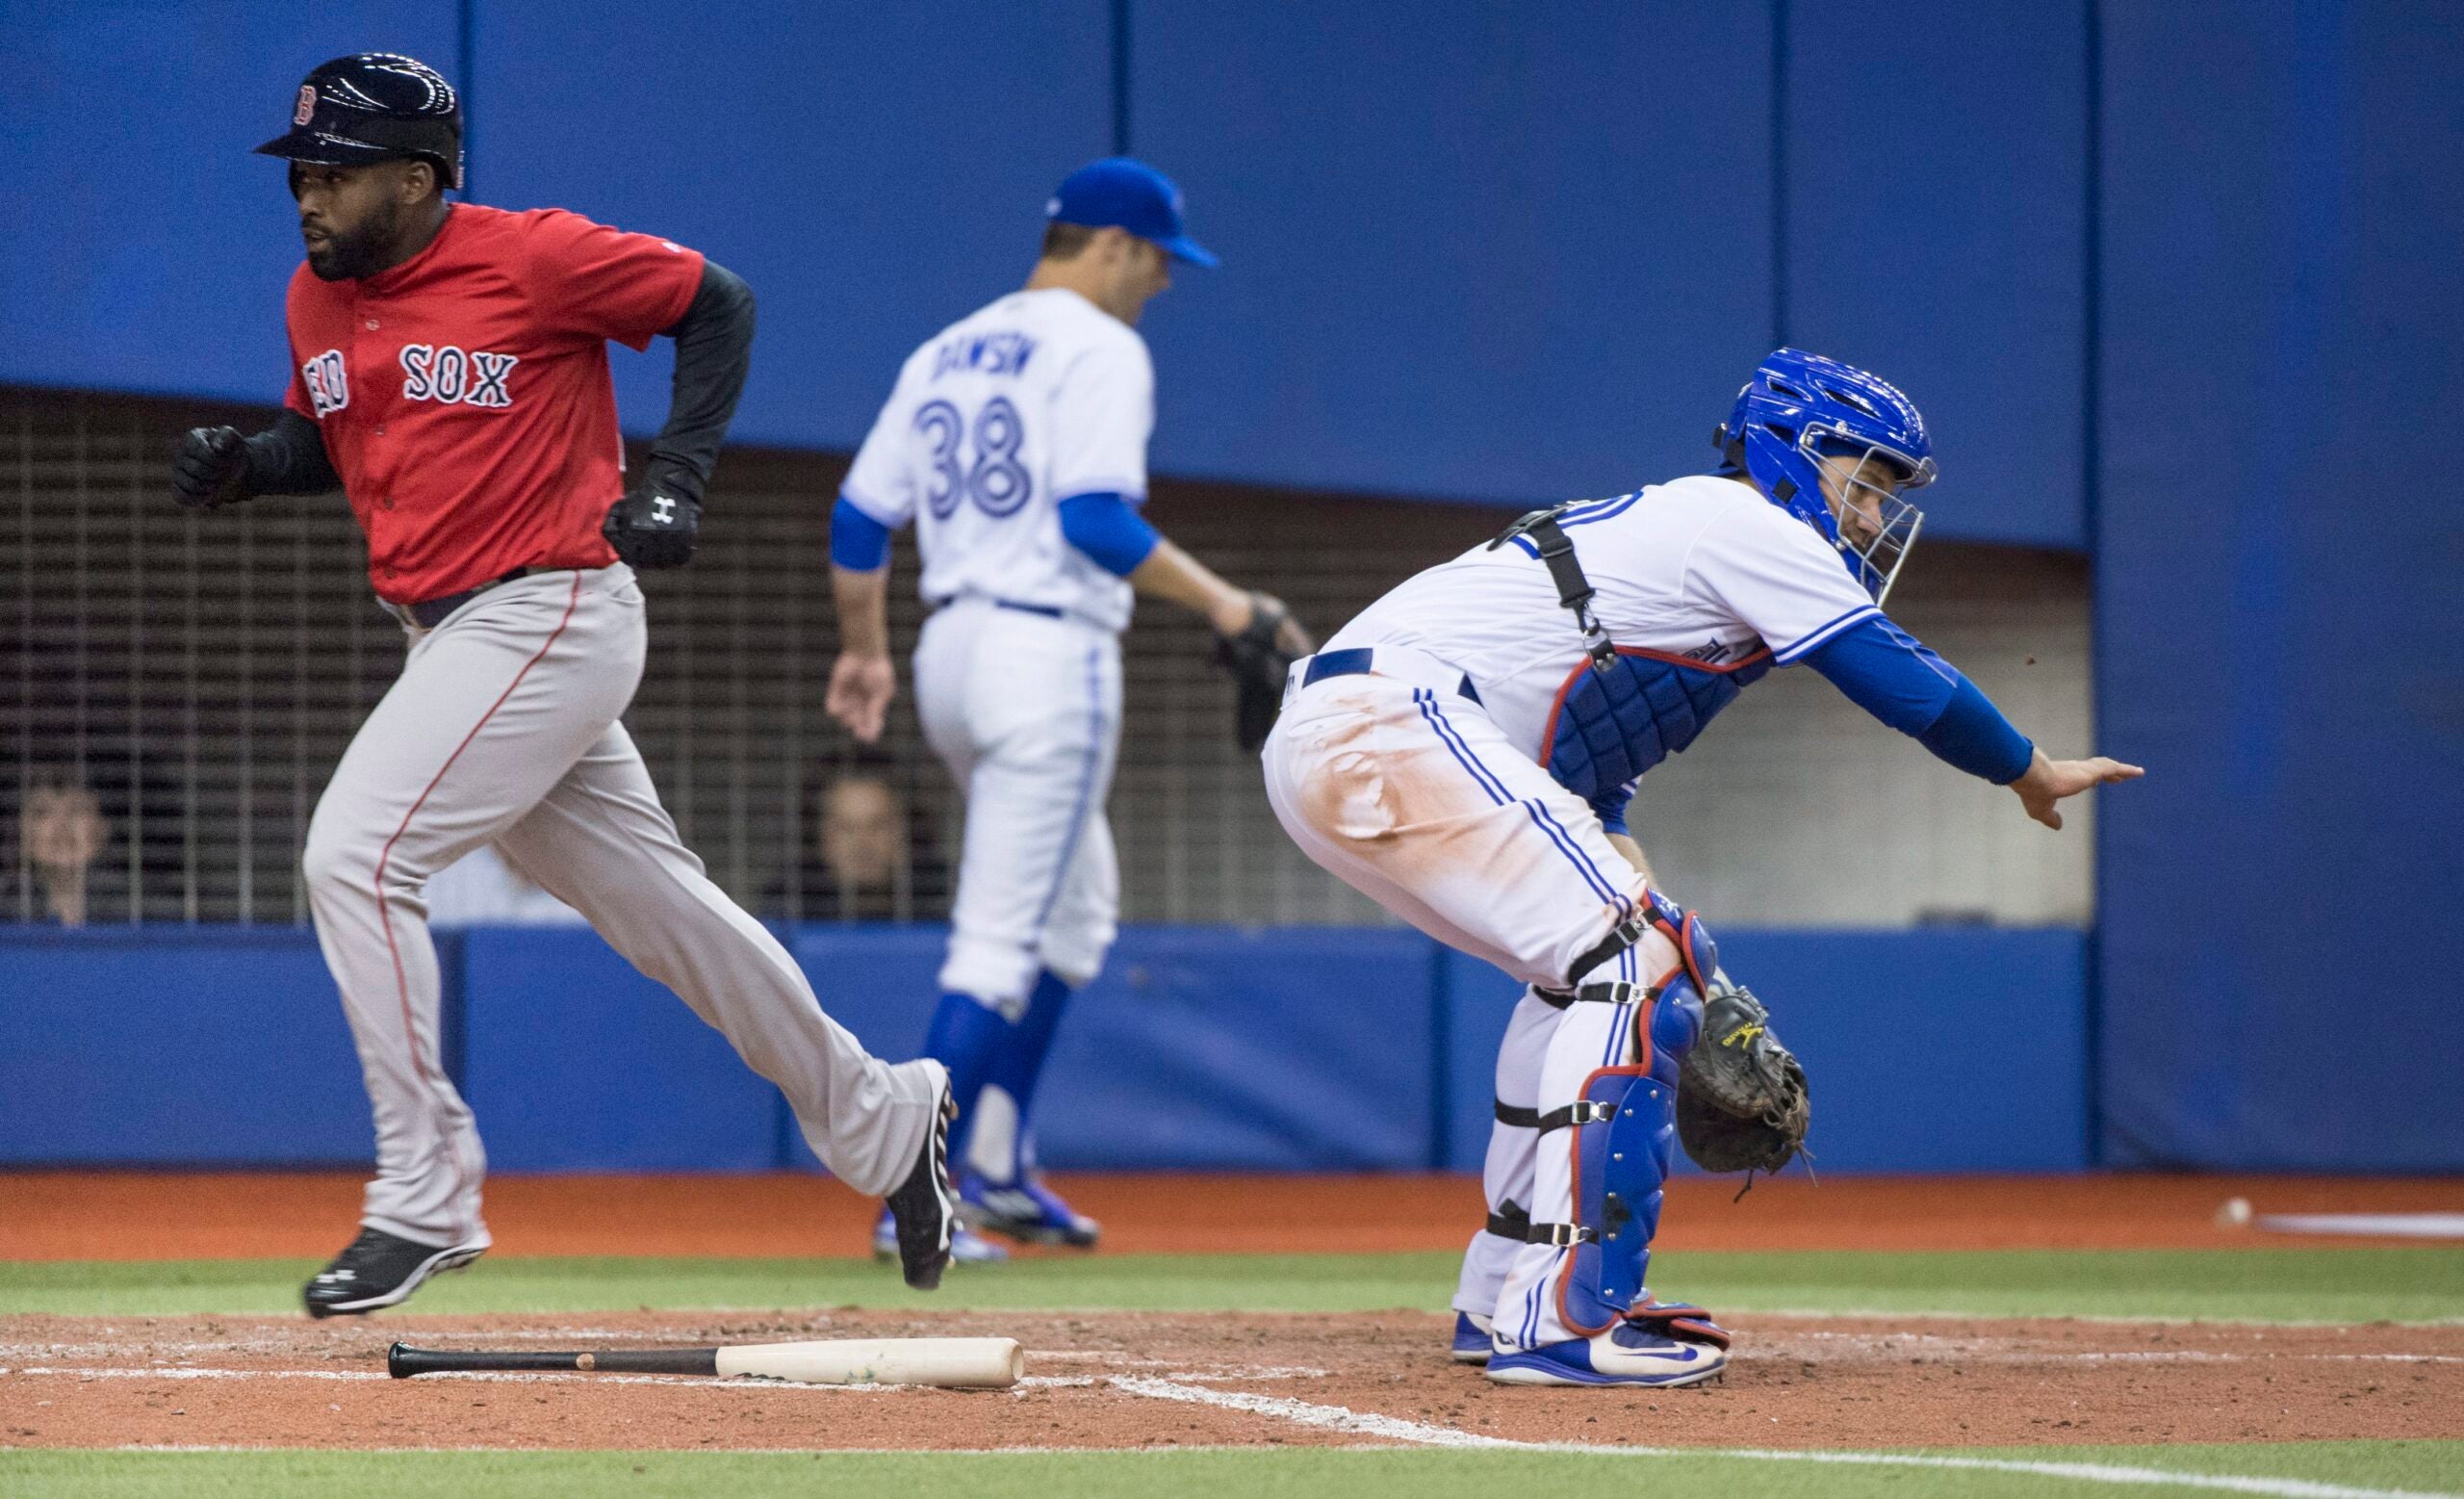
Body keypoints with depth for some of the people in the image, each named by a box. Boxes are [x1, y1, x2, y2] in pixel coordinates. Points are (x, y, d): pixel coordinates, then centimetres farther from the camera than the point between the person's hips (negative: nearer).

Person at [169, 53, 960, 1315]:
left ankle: (424, 1199, -15)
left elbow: (717, 305, -3)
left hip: (549, 621, -8)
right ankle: (878, 1120, 29)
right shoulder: (320, 298, 8)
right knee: (655, 903, 14)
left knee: (355, 856, -19)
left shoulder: (535, 258, -13)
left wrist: (673, 484, -10)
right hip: (450, 640, 8)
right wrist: (242, 464, 2)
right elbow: (327, 440, 23)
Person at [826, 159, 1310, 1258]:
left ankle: (998, 1170, 20)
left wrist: (864, 651, 28)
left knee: (1076, 907, 23)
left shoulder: (945, 353, 16)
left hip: (951, 652, 9)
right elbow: (1095, 518, -20)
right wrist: (1220, 603, -15)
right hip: (1050, 656, -9)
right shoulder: (1098, 348, -7)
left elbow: (860, 518, 16)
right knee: (1003, 939, -8)